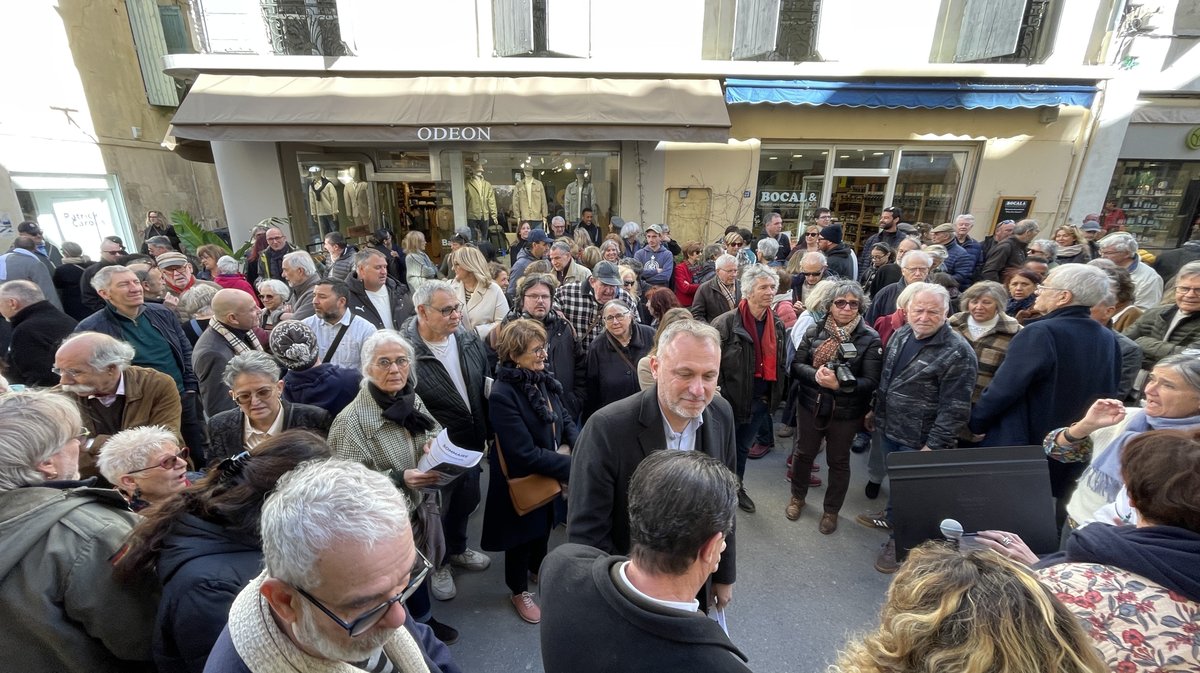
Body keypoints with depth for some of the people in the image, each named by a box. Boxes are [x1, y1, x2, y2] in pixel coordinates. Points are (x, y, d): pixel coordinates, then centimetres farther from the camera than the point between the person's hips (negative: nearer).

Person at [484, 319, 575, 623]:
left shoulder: (543, 380, -7)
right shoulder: (502, 394, -29)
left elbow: (566, 420, 2)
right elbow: (526, 454, -30)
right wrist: (572, 466, -27)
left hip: (550, 475, 7)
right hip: (522, 483, -6)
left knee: (544, 525, 28)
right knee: (522, 535, 17)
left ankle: (539, 567, 56)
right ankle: (519, 591, 43)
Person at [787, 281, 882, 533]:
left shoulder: (870, 338, -12)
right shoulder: (814, 331, -4)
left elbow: (871, 382, -15)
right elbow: (796, 365, -4)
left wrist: (839, 384, -32)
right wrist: (816, 375, -25)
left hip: (846, 412, -2)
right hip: (810, 406, 2)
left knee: (838, 461, 16)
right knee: (803, 453, 18)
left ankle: (831, 510, 38)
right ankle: (797, 496, 44)